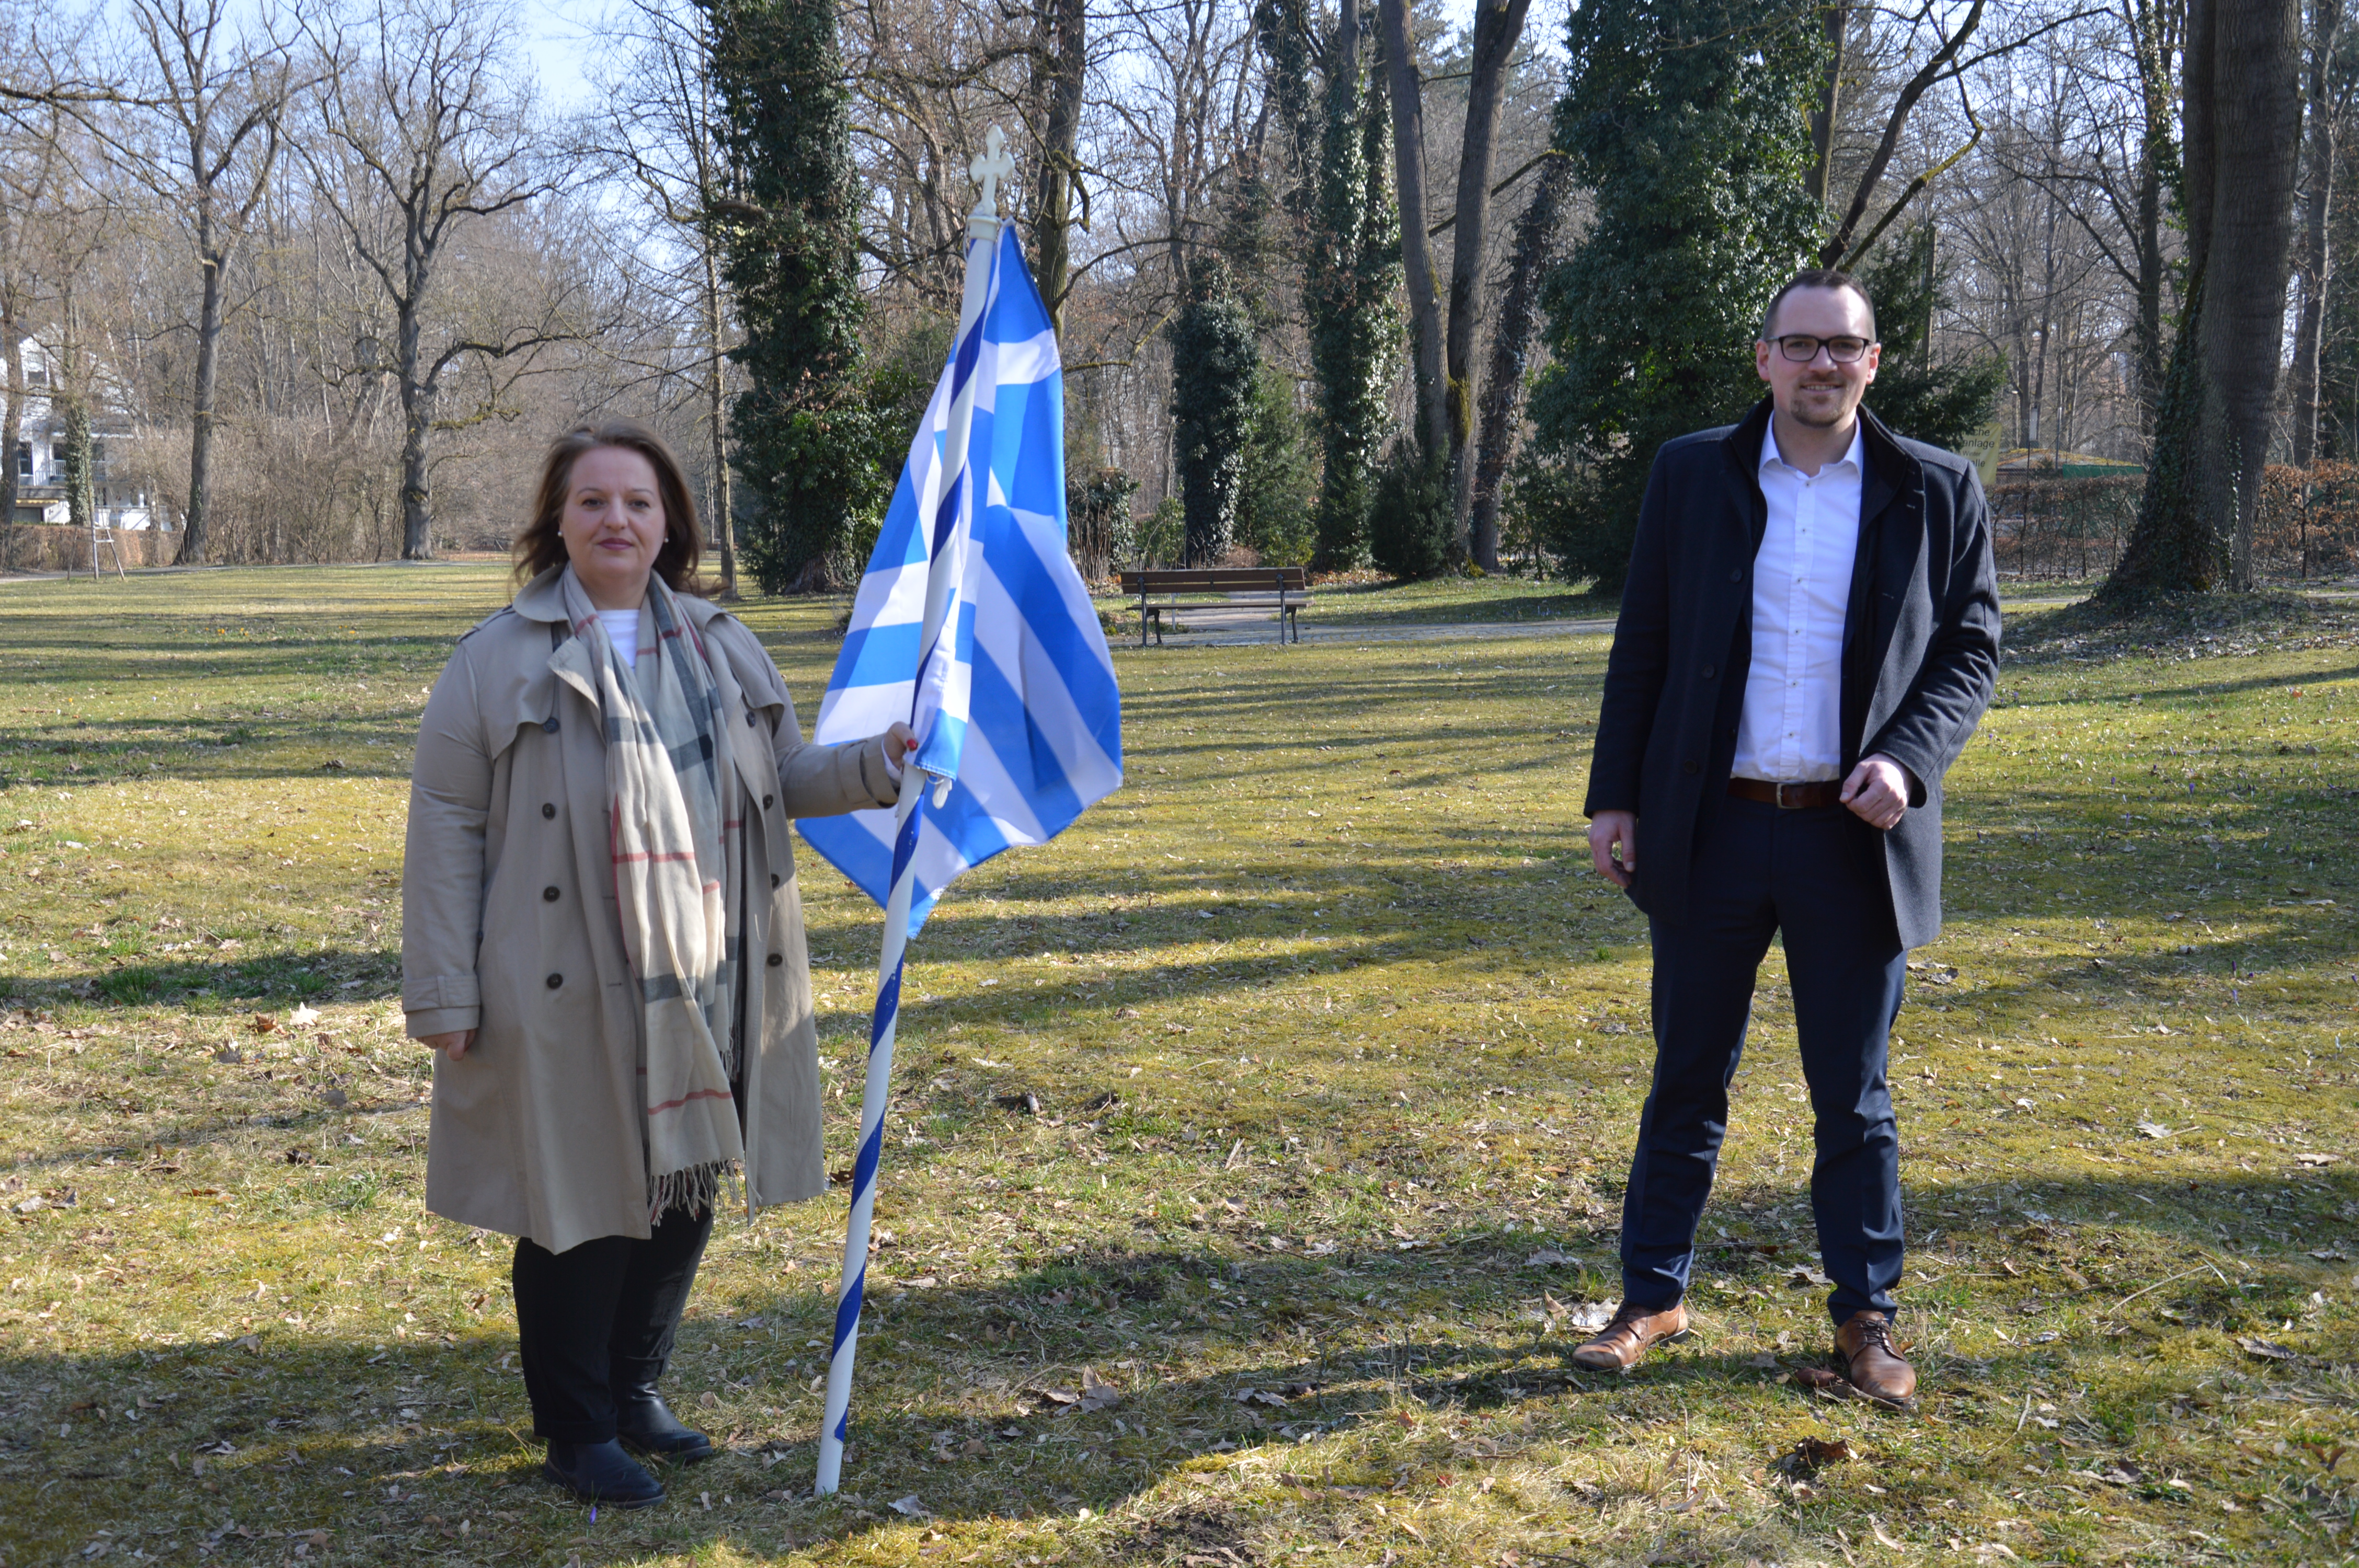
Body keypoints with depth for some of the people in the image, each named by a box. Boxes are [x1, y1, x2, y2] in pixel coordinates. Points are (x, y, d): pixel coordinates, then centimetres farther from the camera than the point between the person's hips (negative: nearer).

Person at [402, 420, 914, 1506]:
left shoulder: (722, 648, 12)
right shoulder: (501, 660, -3)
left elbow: (788, 781, 17)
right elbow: (446, 827, -5)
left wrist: (882, 762, -3)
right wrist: (443, 996, -9)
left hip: (709, 988, 5)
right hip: (570, 998, -5)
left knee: (685, 1195, 15)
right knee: (581, 1210, 3)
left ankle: (634, 1390, 35)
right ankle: (576, 1430, 22)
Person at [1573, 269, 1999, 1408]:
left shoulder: (1937, 492, 2)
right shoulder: (1691, 476, 4)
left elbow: (1971, 651, 4)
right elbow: (1642, 647, 6)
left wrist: (1909, 760, -13)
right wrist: (1615, 794, 2)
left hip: (1855, 841, 0)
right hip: (1711, 832, 1)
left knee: (1854, 1097, 10)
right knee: (1687, 1081, 11)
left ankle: (1866, 1315, 24)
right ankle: (1653, 1298, 24)